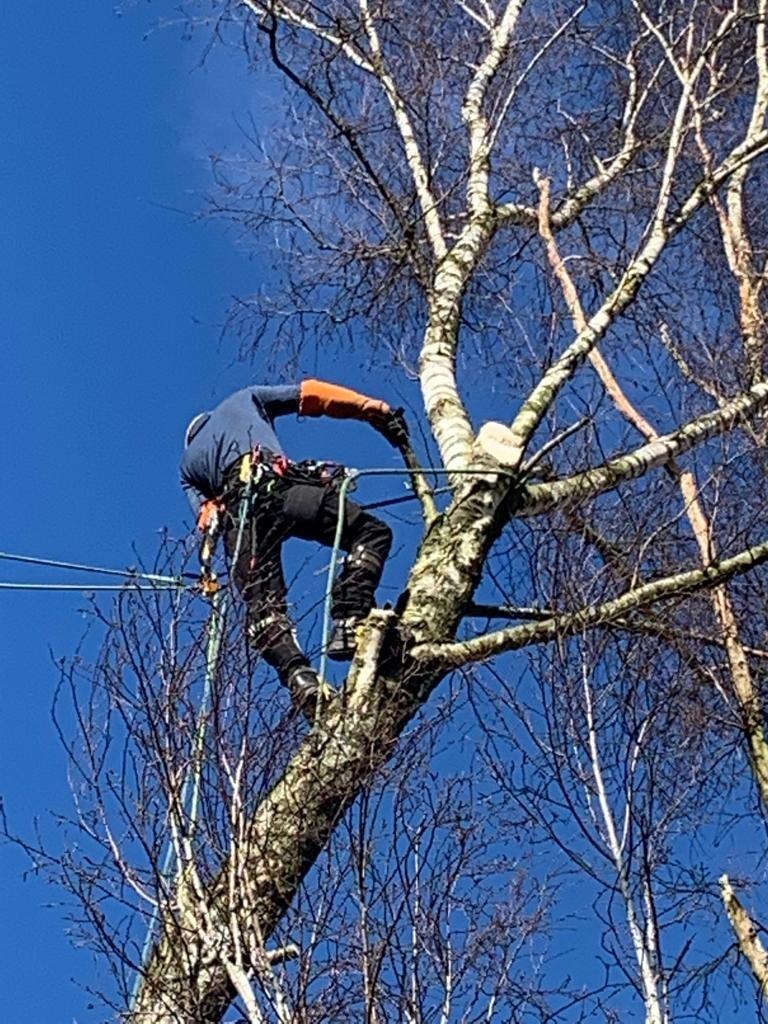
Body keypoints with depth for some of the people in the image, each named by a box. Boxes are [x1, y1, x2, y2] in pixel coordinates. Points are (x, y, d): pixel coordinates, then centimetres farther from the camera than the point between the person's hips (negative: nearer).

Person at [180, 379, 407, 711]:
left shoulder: (188, 464, 39)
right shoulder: (244, 400, 35)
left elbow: (206, 515, 21)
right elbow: (311, 394, 24)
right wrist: (377, 410, 21)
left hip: (234, 513, 3)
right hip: (277, 487, -3)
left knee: (263, 606, -1)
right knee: (372, 533, 4)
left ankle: (299, 677, -28)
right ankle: (347, 625, -16)